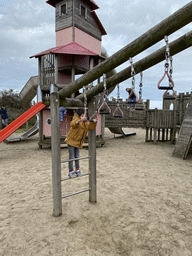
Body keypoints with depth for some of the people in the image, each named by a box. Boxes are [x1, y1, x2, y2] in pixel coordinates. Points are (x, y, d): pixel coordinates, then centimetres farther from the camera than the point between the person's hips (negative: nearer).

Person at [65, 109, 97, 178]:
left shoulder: (86, 122, 7)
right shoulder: (76, 119, -17)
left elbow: (91, 127, 11)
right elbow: (72, 124, -39)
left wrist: (94, 122, -7)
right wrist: (81, 120, -53)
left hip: (78, 143, 7)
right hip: (71, 141, -6)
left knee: (77, 157, 16)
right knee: (71, 157, -1)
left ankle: (77, 170, 27)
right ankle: (70, 172, 8)